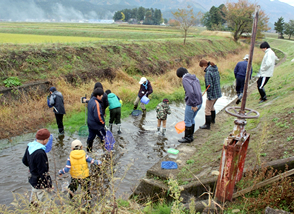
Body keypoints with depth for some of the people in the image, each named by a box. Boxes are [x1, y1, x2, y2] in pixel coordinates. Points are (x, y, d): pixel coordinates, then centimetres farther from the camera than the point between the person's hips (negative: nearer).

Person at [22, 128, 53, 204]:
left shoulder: (30, 146, -5)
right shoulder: (40, 153, -33)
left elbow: (24, 161, 12)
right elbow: (43, 172, -27)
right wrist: (49, 185, -16)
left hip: (33, 180, 9)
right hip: (41, 184, -9)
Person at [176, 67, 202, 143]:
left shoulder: (185, 79, -13)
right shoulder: (195, 78, 12)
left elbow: (191, 92, -25)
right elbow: (199, 91, 14)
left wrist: (194, 105, -19)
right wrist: (196, 103, 18)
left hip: (191, 105, -8)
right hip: (199, 102, 9)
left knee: (187, 121, 7)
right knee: (192, 119, 22)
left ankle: (187, 138, 18)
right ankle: (190, 136, 32)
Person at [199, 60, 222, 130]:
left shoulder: (208, 73, -22)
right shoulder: (215, 70, 5)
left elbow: (209, 86, -23)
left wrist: (209, 96, -18)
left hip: (212, 94, -9)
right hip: (218, 93, 9)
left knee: (207, 110, 3)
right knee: (212, 106, 29)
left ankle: (207, 125, 12)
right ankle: (213, 119, 45)